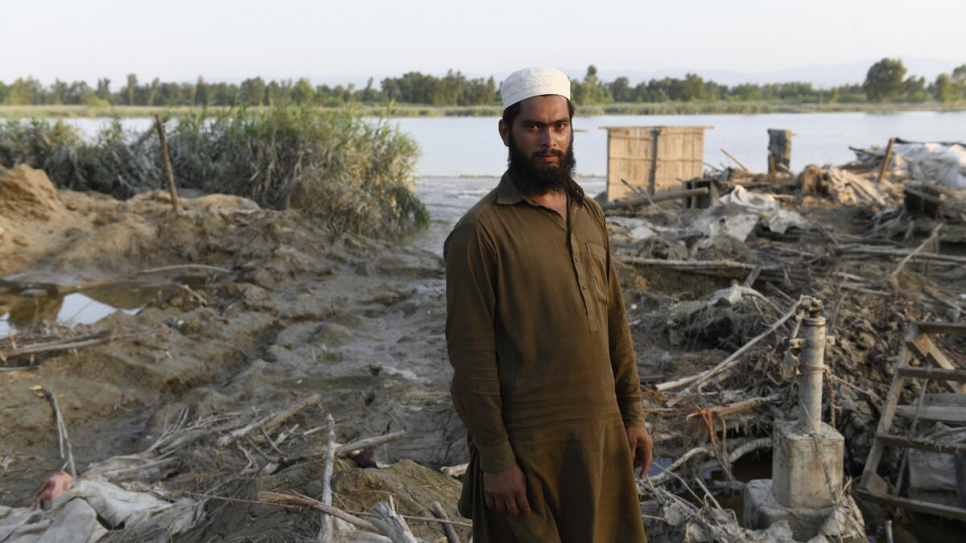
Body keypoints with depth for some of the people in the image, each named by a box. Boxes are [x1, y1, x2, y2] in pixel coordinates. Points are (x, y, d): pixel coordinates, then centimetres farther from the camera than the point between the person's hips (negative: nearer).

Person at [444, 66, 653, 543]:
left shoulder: (589, 214, 8)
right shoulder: (480, 231, -13)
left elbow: (614, 320, 12)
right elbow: (471, 354, -14)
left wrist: (632, 413, 11)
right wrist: (494, 458, -14)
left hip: (602, 432, 6)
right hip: (529, 445, -6)